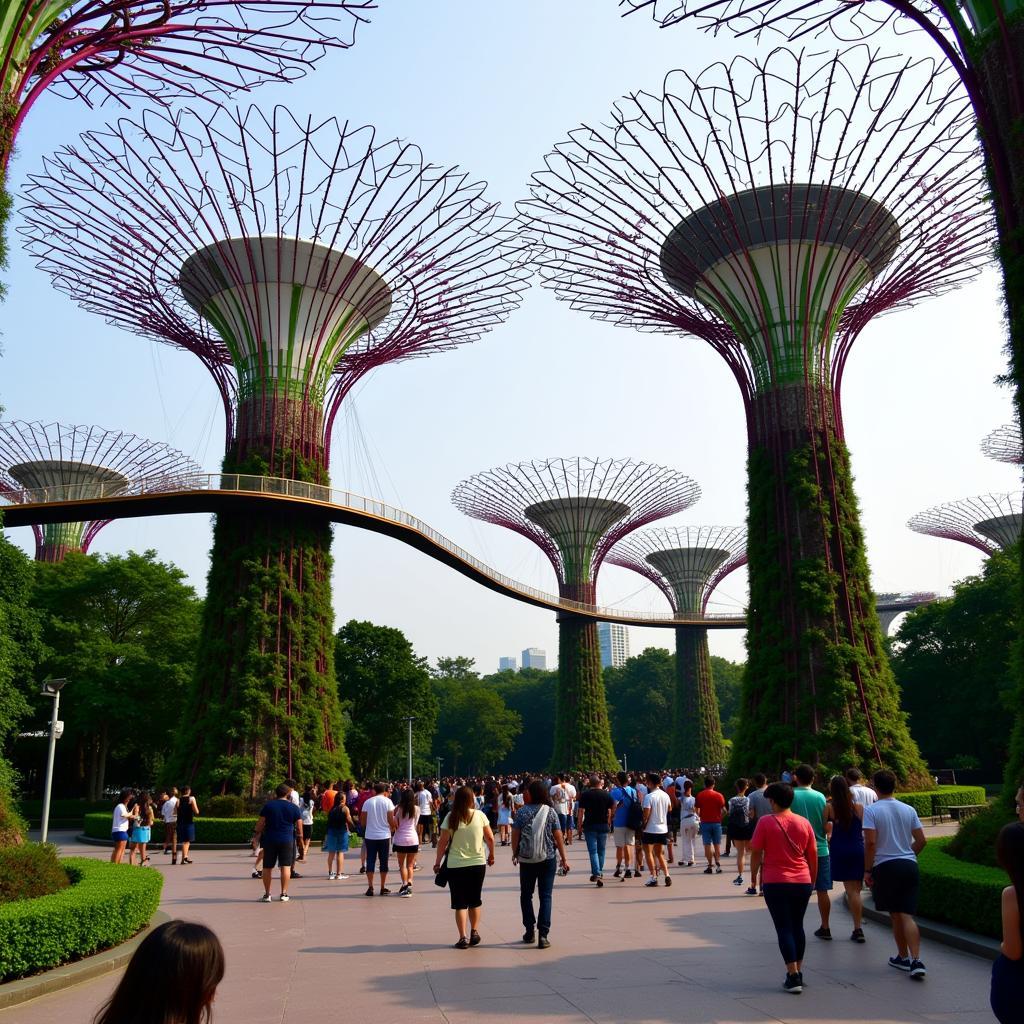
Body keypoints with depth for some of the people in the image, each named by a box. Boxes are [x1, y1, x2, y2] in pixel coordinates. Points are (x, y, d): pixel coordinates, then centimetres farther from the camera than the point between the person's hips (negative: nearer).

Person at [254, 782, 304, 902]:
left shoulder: (268, 805, 1)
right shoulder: (293, 807, 2)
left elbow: (261, 823, -1)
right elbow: (299, 825, 4)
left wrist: (257, 834, 12)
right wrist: (300, 838, 17)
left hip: (270, 840, 0)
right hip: (287, 840, 0)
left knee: (267, 867, 9)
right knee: (286, 867, 2)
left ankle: (267, 894, 12)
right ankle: (284, 894, 0)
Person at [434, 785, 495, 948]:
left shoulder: (451, 817, -8)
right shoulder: (480, 815, -4)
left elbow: (442, 842, -7)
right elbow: (490, 838, 2)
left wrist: (437, 862, 3)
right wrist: (491, 855, 18)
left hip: (456, 866, -2)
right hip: (478, 863, 2)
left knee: (460, 903, 7)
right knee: (475, 900, 19)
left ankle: (463, 938, 3)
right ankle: (474, 932, 24)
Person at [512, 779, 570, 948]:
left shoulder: (522, 812, -8)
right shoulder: (550, 812, -5)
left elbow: (515, 834, -6)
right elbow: (558, 837, -4)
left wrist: (515, 854, 10)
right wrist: (564, 859, 3)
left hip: (526, 860, 0)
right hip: (548, 859, 0)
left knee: (526, 895, 17)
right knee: (545, 896, 5)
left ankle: (530, 931, 18)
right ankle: (543, 934, -3)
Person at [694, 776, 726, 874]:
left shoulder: (699, 795, -2)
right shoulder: (719, 795, -3)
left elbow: (697, 810, -1)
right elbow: (723, 809, -3)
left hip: (705, 822, 0)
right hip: (716, 822, 1)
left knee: (707, 845, 3)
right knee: (717, 844, 8)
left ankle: (709, 866, 1)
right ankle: (718, 864, -3)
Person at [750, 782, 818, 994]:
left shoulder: (765, 821, -8)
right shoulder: (804, 823, 3)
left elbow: (756, 853, -6)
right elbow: (813, 856, 9)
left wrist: (754, 877, 6)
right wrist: (813, 880, 20)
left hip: (775, 883, -4)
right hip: (803, 882, 4)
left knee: (784, 928, 1)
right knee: (797, 926, 17)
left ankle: (793, 977, -4)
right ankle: (798, 972, 22)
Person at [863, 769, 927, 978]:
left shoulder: (871, 810, -8)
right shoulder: (909, 810, 5)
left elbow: (870, 842, -14)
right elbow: (921, 841, 6)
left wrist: (867, 870, -6)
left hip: (885, 866, -3)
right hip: (909, 865, 3)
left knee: (895, 915, 12)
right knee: (907, 915, 1)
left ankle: (904, 957, 23)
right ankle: (915, 960, -11)